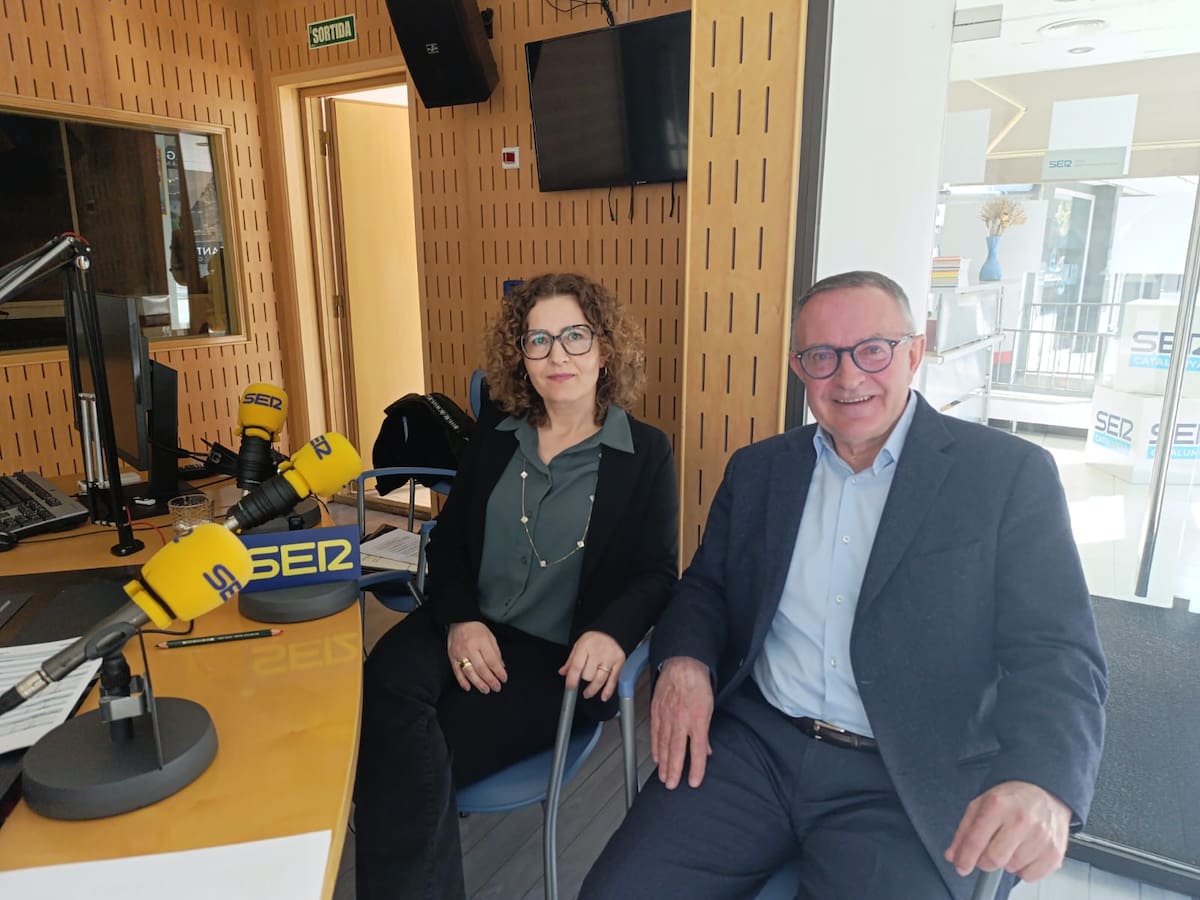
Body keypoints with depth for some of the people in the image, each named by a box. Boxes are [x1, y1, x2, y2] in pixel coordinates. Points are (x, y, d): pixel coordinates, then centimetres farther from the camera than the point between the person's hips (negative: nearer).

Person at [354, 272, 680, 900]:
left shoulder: (645, 454, 2)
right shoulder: (492, 440, 12)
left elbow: (658, 574, -1)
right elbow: (447, 543, 10)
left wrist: (612, 632, -23)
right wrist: (459, 619, -11)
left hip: (557, 657, -3)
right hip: (465, 632, 4)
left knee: (404, 754, -24)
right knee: (385, 684, -29)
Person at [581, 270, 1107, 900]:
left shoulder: (1009, 475, -4)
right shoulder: (757, 469, 8)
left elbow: (1056, 651, -9)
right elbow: (706, 585, 14)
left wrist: (1040, 782, -29)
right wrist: (684, 659, -8)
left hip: (905, 783, -2)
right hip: (751, 742, 3)